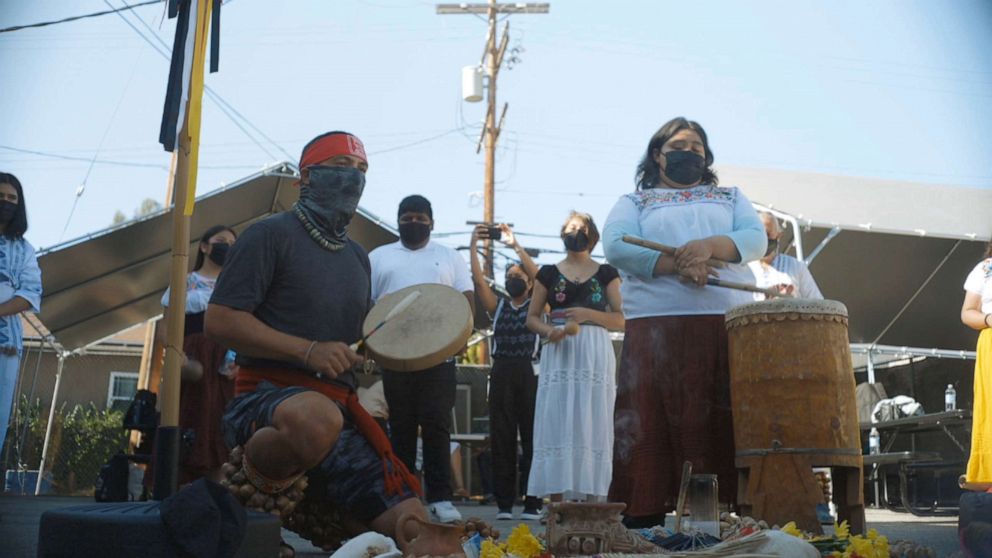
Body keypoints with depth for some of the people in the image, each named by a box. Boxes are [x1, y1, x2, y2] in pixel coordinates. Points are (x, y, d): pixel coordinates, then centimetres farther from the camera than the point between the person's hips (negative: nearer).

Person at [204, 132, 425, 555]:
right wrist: (308, 351, -19)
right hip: (268, 394, -6)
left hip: (340, 408, 6)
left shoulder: (357, 257, 20)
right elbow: (219, 321, -11)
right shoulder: (273, 234, -2)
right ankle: (259, 470, -10)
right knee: (319, 419, -43)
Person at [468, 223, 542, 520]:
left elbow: (539, 275, -5)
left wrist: (515, 245, -9)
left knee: (532, 438, -3)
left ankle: (532, 503, 0)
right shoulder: (498, 306, 19)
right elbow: (478, 280, 6)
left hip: (531, 372, -2)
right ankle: (504, 503, 4)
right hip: (502, 372, 3)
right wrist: (473, 245, -1)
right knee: (502, 439, 1)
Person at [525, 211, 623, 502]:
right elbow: (532, 317, 12)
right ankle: (556, 502, 1)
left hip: (595, 355, -1)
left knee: (593, 424, -3)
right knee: (555, 424, -4)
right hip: (559, 354, 1)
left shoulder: (606, 273, 10)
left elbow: (620, 320, 5)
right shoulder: (549, 273, 13)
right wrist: (549, 331, -8)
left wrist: (588, 314, -10)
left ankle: (594, 501, 1)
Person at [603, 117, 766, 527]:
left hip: (728, 324, 2)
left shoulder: (731, 197, 25)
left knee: (725, 421, -4)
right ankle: (645, 517, -5)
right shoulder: (634, 202, 18)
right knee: (653, 419, -8)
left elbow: (755, 239, 7)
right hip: (655, 325, -2)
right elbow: (616, 246, -2)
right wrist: (676, 266, -14)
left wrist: (709, 246, -13)